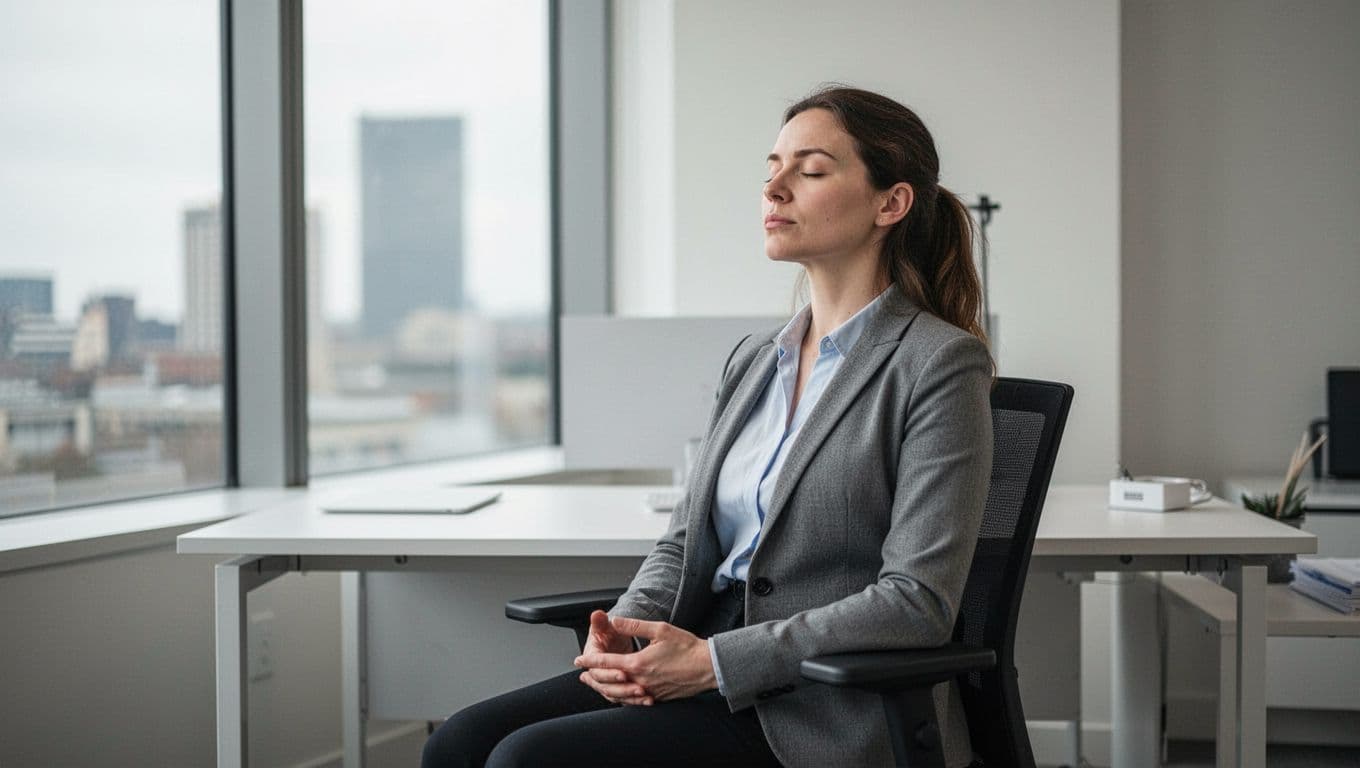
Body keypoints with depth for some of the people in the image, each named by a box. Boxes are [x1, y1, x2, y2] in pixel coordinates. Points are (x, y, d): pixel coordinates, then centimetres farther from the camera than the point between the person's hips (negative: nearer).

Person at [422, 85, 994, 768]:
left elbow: (916, 603, -15)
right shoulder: (754, 361, 16)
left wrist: (714, 660, -18)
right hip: (704, 666, 7)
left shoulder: (941, 364, -8)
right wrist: (627, 629, -5)